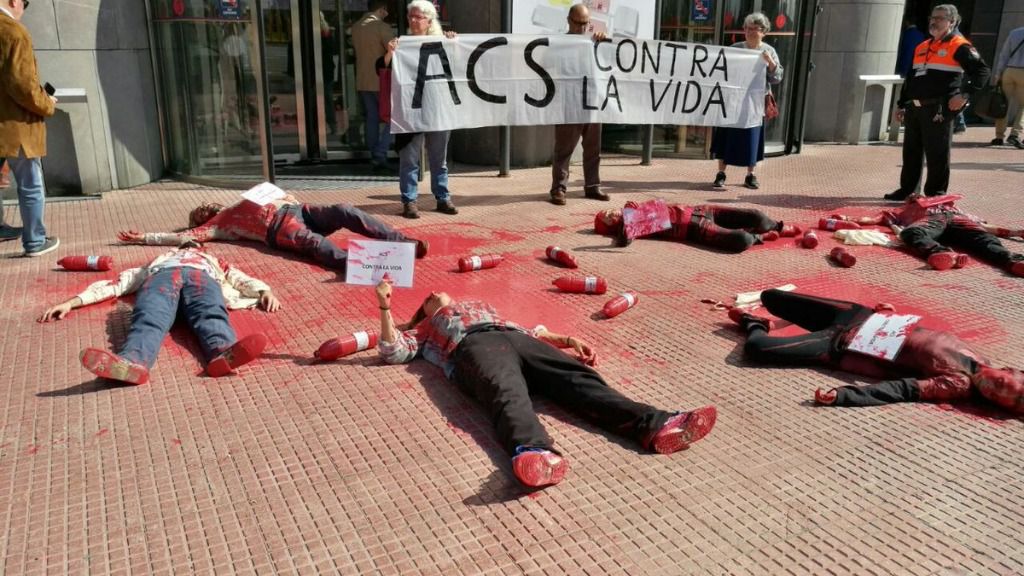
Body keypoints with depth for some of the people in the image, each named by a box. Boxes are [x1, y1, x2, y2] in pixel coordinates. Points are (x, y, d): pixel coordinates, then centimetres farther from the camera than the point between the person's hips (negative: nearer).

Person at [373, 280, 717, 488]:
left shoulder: (479, 306, 45)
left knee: (576, 376, -26)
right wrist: (385, 308, 7)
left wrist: (568, 340, 21)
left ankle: (653, 425, -49)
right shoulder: (424, 328, 36)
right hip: (471, 346, -3)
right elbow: (392, 351, 17)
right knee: (507, 393, -39)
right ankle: (533, 451, -72)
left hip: (512, 337, 3)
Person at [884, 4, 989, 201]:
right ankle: (906, 189, 23)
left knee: (937, 154, -2)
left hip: (939, 110, -7)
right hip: (914, 108, 7)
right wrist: (901, 104, 19)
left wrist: (964, 94, -17)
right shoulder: (921, 47, 18)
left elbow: (982, 71, -9)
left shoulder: (959, 46, -4)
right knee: (911, 152, 13)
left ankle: (935, 194, 6)